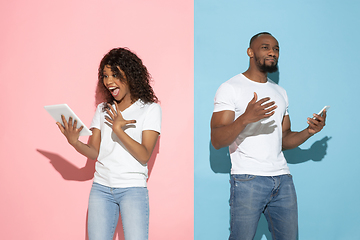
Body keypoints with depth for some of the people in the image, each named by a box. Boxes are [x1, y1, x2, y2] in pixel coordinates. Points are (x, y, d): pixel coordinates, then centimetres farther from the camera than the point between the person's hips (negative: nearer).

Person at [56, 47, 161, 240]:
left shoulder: (150, 109, 0)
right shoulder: (103, 110, 13)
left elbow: (144, 156, -9)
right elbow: (94, 152, 7)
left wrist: (119, 130, -21)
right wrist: (74, 142, -12)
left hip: (133, 188, -3)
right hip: (101, 187, 4)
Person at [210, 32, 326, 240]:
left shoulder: (280, 92, 20)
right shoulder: (231, 88, -1)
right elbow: (217, 141, -11)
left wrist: (309, 132, 2)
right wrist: (245, 118, -27)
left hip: (283, 179, 6)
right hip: (248, 179, -6)